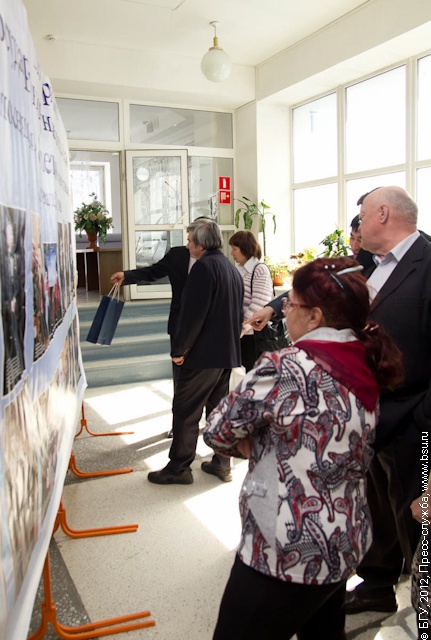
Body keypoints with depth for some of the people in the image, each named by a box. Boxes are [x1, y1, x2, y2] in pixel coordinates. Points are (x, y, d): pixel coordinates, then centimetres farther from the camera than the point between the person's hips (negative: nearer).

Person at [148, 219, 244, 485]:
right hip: (228, 352, 9)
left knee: (185, 411, 0)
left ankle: (179, 468, 7)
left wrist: (179, 349, -13)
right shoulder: (232, 269, 14)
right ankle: (222, 463, 22)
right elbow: (238, 313, 19)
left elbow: (192, 314, -20)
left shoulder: (204, 267, -15)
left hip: (203, 353, -9)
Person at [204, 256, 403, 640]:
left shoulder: (285, 369, -25)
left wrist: (251, 444, 1)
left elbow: (217, 432, -14)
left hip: (288, 554, -8)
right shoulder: (365, 370, 0)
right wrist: (265, 444, -4)